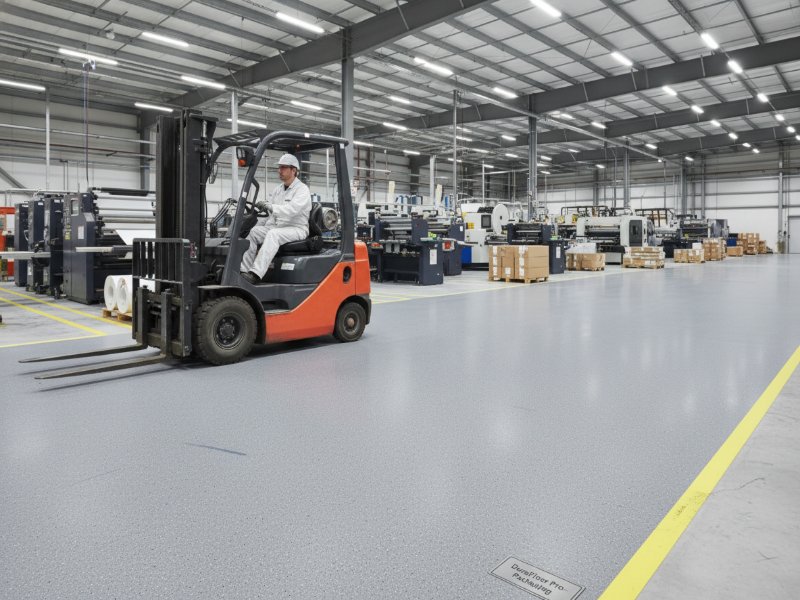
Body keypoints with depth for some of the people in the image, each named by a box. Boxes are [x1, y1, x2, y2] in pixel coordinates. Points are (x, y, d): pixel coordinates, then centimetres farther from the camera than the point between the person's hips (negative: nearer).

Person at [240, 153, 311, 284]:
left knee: (273, 234, -35)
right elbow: (267, 212, 18)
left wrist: (270, 207, -34)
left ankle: (256, 274, -44)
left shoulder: (302, 189, -6)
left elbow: (291, 209, -24)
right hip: (276, 227, 7)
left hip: (297, 229, -7)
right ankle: (243, 270, -24)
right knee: (253, 231, -16)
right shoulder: (277, 190, 18)